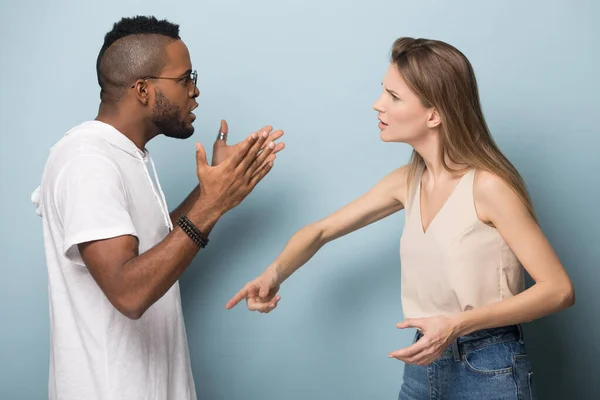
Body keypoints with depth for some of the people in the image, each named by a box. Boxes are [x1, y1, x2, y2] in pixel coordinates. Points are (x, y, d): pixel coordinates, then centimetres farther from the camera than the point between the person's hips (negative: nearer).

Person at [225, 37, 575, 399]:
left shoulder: (488, 186, -18)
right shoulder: (408, 182, 1)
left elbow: (559, 290, -18)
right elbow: (321, 230, 7)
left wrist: (458, 324, -26)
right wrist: (275, 273, -12)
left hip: (488, 370, -6)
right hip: (426, 363, 6)